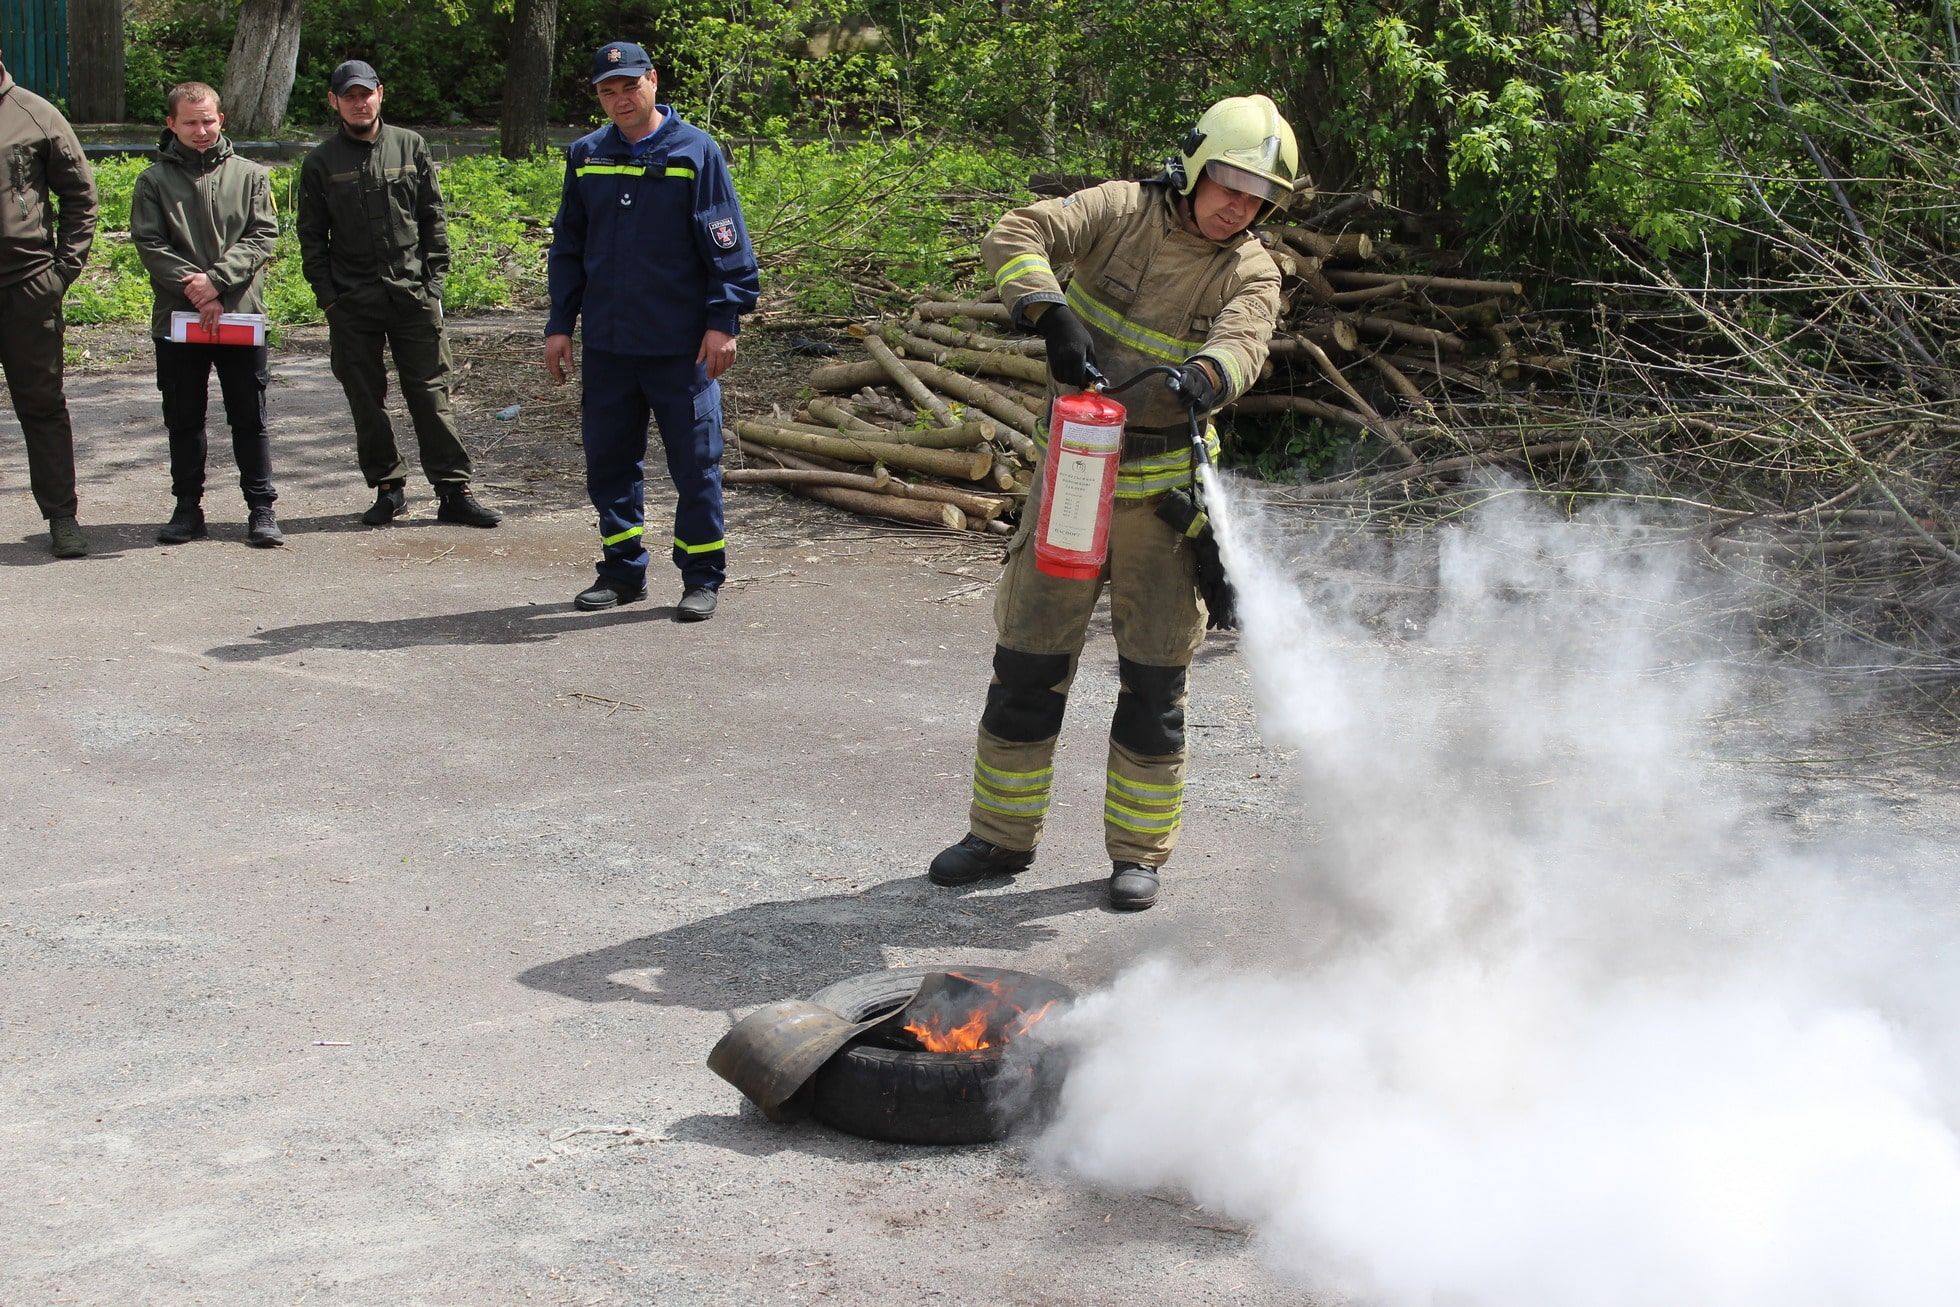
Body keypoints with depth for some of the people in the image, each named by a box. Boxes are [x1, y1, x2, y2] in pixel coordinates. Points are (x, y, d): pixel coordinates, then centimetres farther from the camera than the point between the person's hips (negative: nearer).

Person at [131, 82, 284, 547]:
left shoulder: (250, 176, 6)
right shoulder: (154, 181, 5)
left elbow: (263, 236, -3)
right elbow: (149, 244, -3)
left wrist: (217, 279, -15)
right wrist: (192, 287, -16)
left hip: (242, 315, 0)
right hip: (177, 318, 1)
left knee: (250, 417, 3)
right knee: (183, 418, 8)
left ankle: (261, 508, 10)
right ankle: (187, 507, 18)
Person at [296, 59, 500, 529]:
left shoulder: (410, 147, 7)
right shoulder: (321, 163, 6)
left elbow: (434, 220, 9)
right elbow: (312, 238, 8)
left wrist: (434, 281, 1)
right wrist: (327, 296, -2)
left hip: (413, 294, 0)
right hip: (352, 302, 1)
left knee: (431, 393, -1)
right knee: (366, 400, 4)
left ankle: (454, 490, 2)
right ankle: (388, 487, 16)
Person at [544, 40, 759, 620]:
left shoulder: (696, 153, -4)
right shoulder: (585, 157, 9)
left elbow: (726, 246, -4)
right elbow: (568, 247, 15)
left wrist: (723, 320, -11)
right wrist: (560, 324, 10)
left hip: (681, 346, -4)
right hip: (607, 344, 4)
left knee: (694, 462, 1)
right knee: (609, 460, 10)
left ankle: (702, 577, 11)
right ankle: (622, 571, 23)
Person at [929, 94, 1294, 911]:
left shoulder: (1251, 272, -3)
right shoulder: (1123, 212, -4)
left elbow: (1241, 343, -23)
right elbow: (1014, 238, -17)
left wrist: (1201, 379, -46)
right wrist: (1054, 316, -34)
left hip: (1162, 492, 0)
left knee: (1154, 680, 3)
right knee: (1026, 660, 6)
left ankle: (1138, 851, 18)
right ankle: (1002, 835, 22)